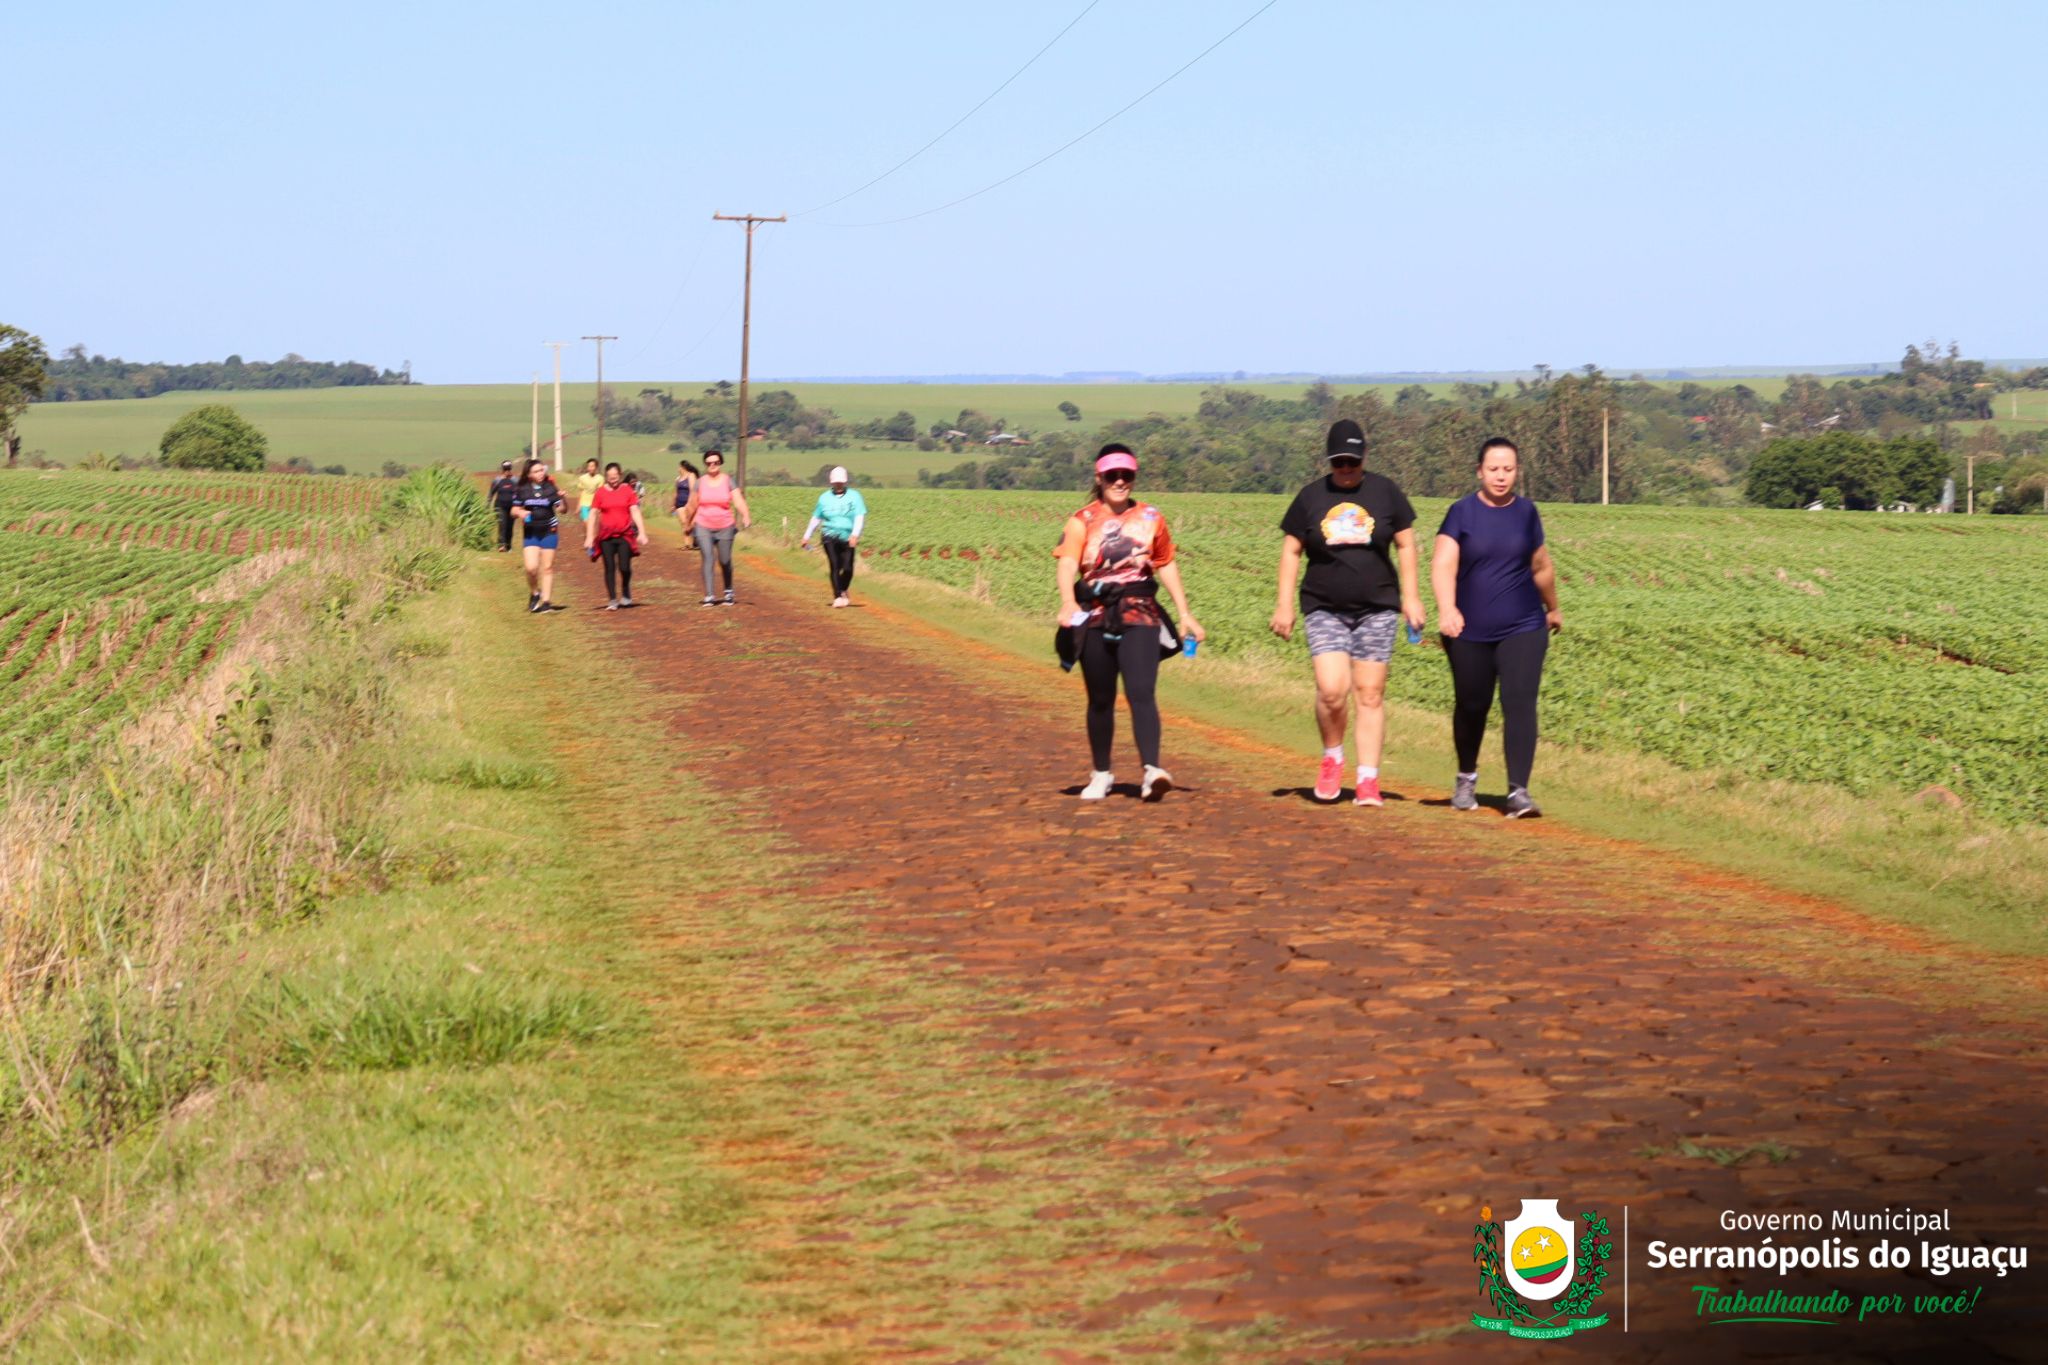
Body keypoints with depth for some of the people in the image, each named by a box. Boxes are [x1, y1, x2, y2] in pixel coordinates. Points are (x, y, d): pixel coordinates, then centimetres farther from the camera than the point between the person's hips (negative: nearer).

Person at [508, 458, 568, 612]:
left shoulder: (550, 488, -1)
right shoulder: (523, 490, 2)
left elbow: (562, 509, -3)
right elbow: (514, 510, 8)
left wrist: (562, 500, -23)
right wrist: (520, 513, -13)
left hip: (549, 531, -1)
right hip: (530, 533, 1)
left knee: (547, 567, 3)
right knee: (531, 567, -10)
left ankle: (546, 601, 10)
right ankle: (534, 593, 16)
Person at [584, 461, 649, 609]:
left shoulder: (628, 490, 3)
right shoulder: (600, 492, 3)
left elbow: (635, 512, 1)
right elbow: (593, 514, 5)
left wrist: (642, 533, -7)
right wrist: (589, 537, 0)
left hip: (625, 535, -1)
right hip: (606, 536, 1)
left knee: (624, 567, -6)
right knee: (610, 568, -1)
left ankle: (626, 594, 21)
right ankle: (612, 600, 6)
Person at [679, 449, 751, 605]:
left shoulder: (728, 481, -2)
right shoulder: (700, 483, 2)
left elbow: (739, 501, -15)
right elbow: (691, 506, 12)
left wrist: (746, 516, -31)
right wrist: (687, 525, 19)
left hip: (724, 528, 0)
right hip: (703, 527, 0)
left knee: (725, 561, 6)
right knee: (708, 559, -13)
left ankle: (728, 592, 30)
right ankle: (709, 596, -16)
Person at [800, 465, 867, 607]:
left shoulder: (854, 496, 4)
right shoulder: (824, 498, 11)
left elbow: (860, 517, -6)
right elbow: (816, 518, 20)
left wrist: (855, 534, -21)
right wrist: (807, 536, 20)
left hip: (848, 538, -1)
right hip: (830, 537, 1)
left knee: (847, 568, -6)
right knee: (834, 566, -16)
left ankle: (843, 592, 23)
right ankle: (837, 597, -15)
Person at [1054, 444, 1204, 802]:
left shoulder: (1150, 519, 10)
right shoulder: (1083, 521, 2)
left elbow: (1167, 566, 19)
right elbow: (1068, 563, -13)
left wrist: (1185, 614, 15)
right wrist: (1068, 602, -32)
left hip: (1139, 615, 0)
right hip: (1095, 616, 0)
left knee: (1141, 693, -16)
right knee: (1100, 701, 9)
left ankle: (1152, 770, -28)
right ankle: (1101, 775, 22)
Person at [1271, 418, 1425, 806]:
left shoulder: (1385, 491, 4)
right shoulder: (1311, 497, 5)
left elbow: (1405, 545, 9)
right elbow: (1291, 551, 9)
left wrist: (1411, 597, 2)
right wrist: (1284, 604, 3)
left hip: (1377, 609, 0)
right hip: (1325, 610, 0)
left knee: (1370, 695, -1)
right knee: (1331, 690, -16)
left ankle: (1368, 780, 4)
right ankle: (1332, 759, 10)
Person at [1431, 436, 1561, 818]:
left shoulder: (1526, 512, 5)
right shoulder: (1462, 512, -3)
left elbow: (1541, 567, 19)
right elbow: (1443, 564, -16)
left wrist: (1552, 608, 31)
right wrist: (1447, 609, -32)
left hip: (1523, 629, 1)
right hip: (1470, 632, -1)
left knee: (1520, 704, -13)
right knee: (1471, 706, 11)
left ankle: (1518, 790, -16)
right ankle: (1467, 778, 34)